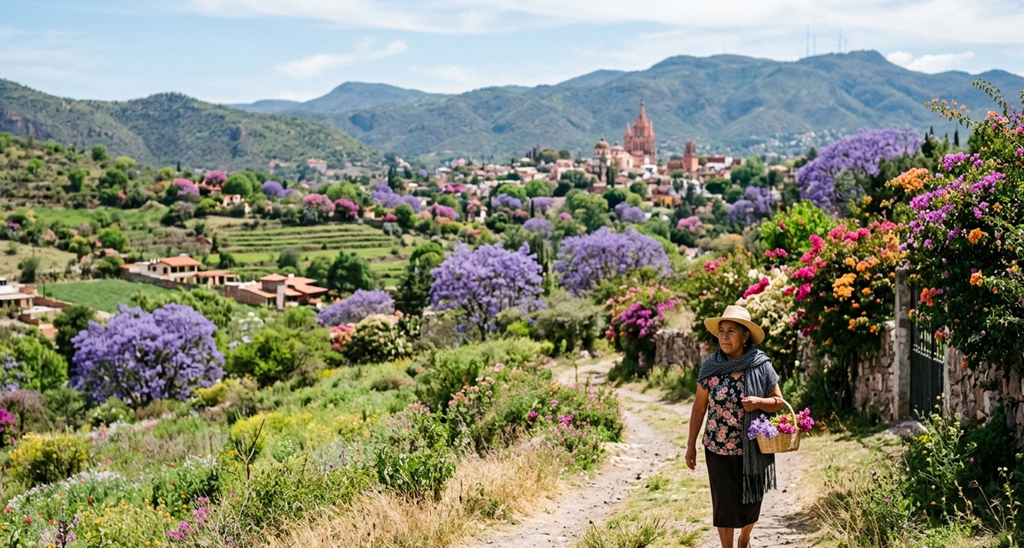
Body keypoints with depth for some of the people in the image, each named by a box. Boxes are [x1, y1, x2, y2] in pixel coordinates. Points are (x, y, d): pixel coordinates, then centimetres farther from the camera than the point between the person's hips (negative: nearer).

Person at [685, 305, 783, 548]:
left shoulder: (761, 366, -8)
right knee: (724, 504, 3)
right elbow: (699, 407, 1)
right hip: (718, 449, 0)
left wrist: (758, 402, -21)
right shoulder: (710, 367, -6)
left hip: (752, 449, 0)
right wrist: (691, 445, 1)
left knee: (751, 501, 14)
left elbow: (778, 401, 0)